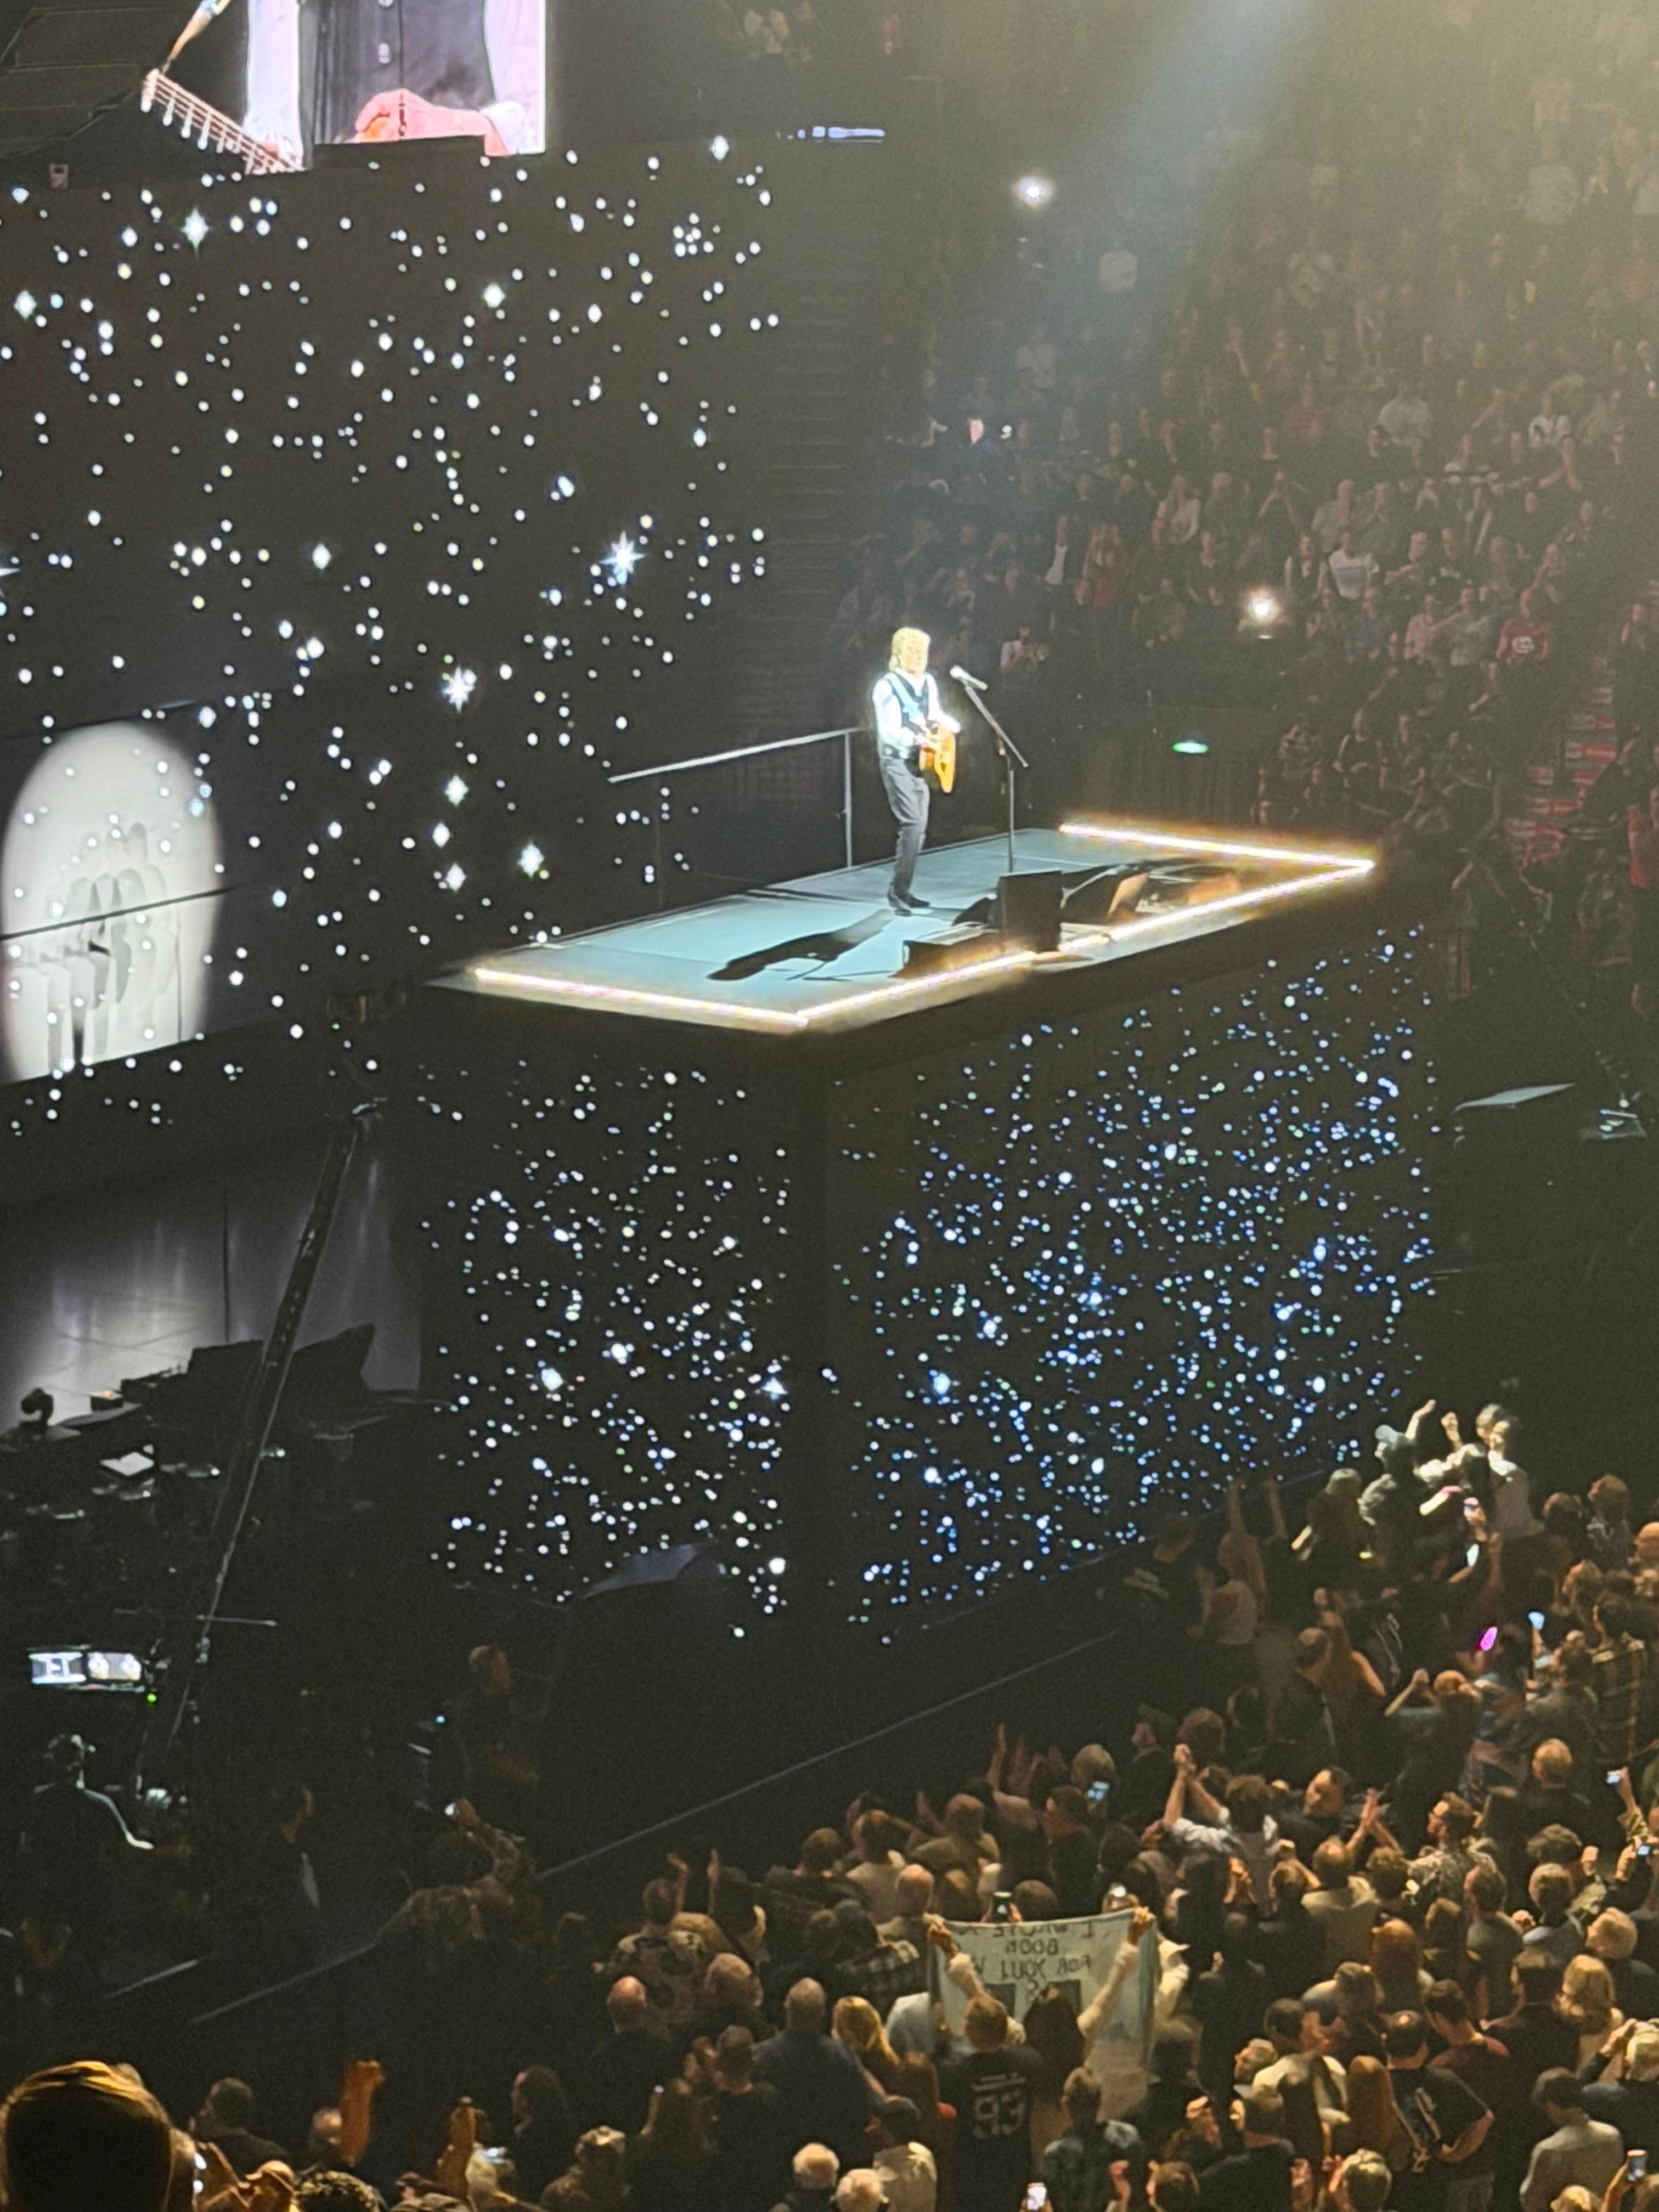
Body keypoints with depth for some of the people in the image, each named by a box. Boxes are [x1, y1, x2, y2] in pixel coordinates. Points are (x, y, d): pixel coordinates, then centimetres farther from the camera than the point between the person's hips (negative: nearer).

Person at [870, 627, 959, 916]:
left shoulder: (929, 682, 10)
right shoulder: (888, 687, -12)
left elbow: (936, 714, 24)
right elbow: (889, 732, -19)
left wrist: (949, 724, 2)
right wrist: (915, 738, -34)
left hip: (923, 761, 8)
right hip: (898, 762, -8)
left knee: (919, 829, 8)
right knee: (913, 824, -18)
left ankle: (904, 891, 15)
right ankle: (897, 892, -15)